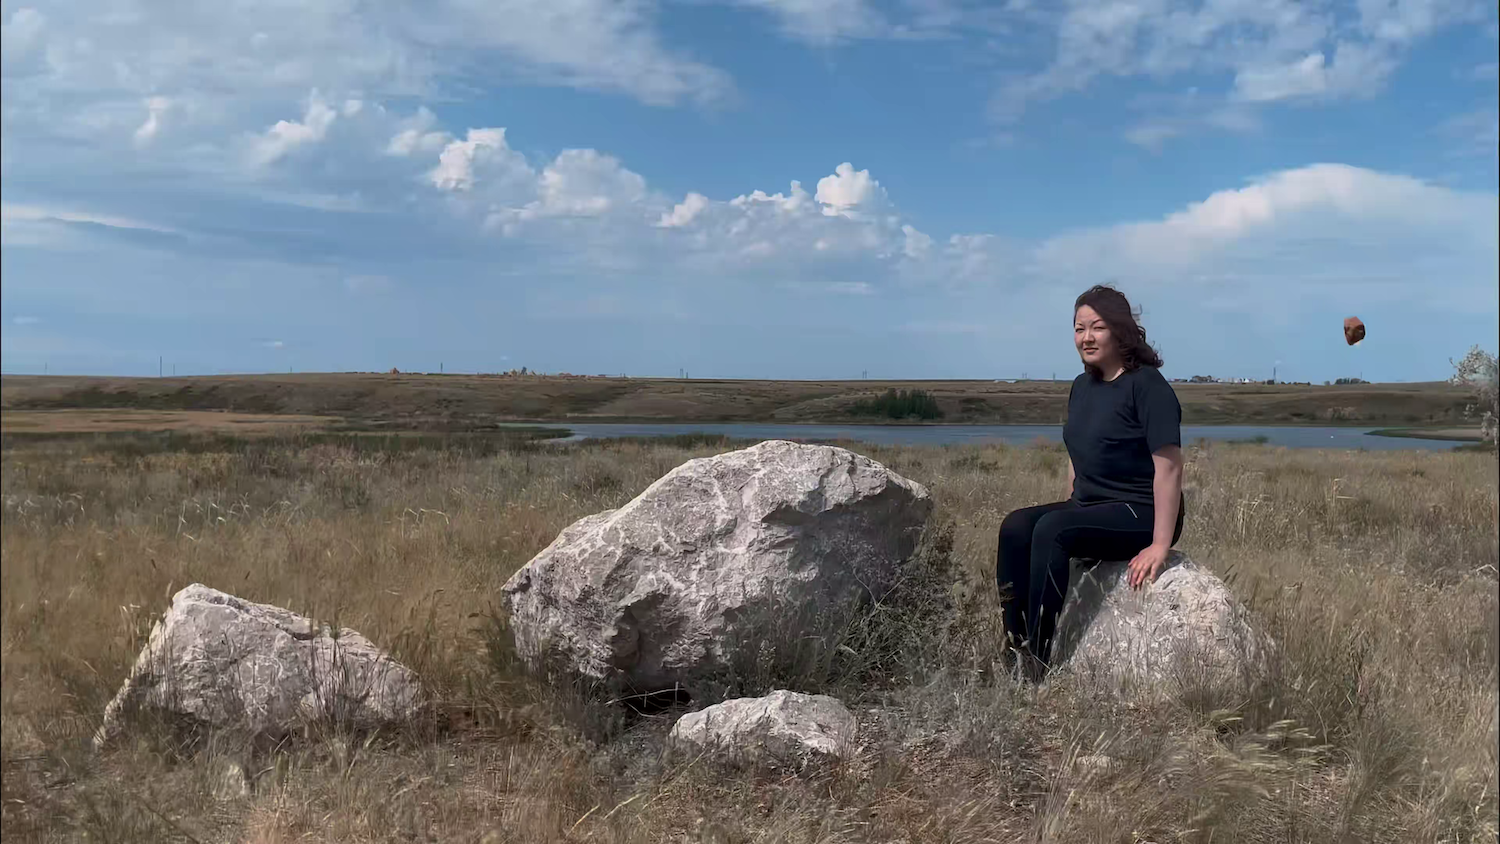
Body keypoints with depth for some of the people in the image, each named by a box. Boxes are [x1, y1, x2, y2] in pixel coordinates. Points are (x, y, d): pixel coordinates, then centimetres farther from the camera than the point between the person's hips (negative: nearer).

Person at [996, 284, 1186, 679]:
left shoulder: (1147, 385, -12)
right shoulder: (1082, 387, 13)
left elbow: (1169, 467, -19)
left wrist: (1159, 546, -23)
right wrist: (1068, 509, 13)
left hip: (1140, 514, -7)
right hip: (1088, 508, 7)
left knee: (1051, 530, -30)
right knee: (1015, 527, -18)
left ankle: (1039, 659, -25)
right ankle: (1015, 650, -21)